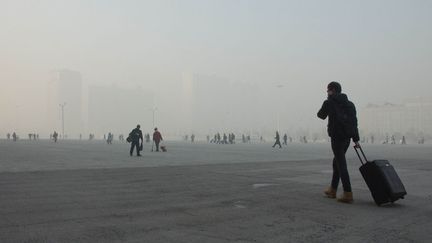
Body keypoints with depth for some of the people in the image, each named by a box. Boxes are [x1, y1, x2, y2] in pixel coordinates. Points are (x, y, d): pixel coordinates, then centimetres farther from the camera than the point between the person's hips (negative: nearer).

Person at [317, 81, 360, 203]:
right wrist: (356, 139, 11)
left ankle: (348, 194, -11)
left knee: (341, 165, -7)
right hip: (347, 137, 7)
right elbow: (354, 121, 12)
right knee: (337, 161, 19)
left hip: (337, 136, -7)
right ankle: (332, 190, 28)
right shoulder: (349, 104, 15)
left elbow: (321, 115, 11)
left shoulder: (329, 102, -4)